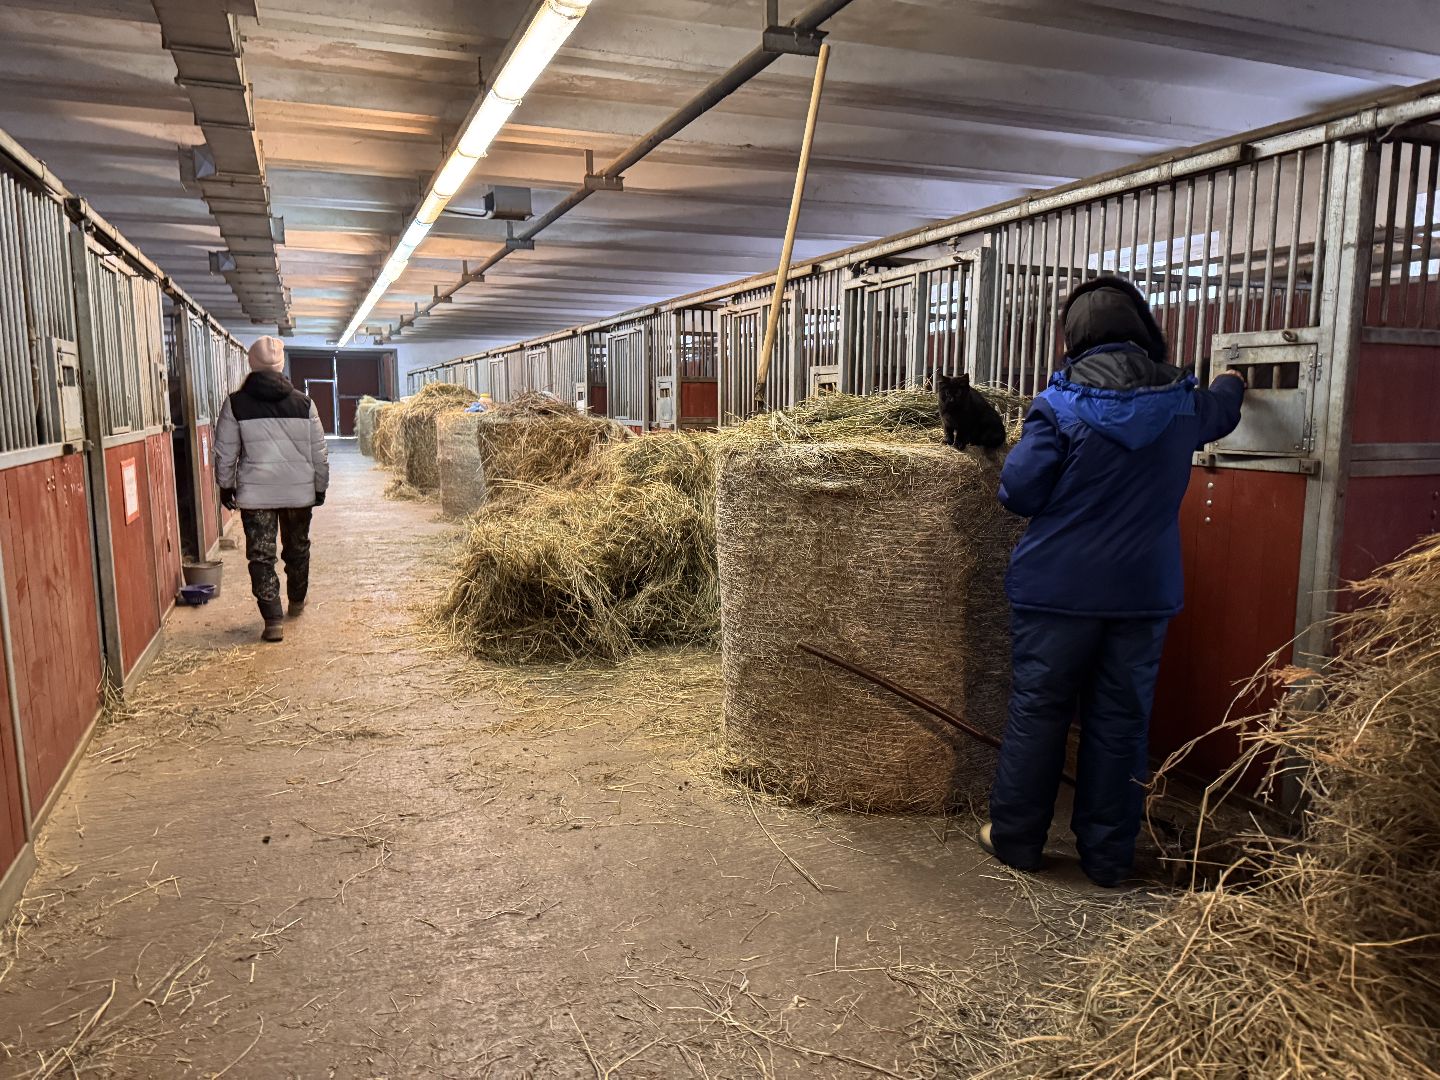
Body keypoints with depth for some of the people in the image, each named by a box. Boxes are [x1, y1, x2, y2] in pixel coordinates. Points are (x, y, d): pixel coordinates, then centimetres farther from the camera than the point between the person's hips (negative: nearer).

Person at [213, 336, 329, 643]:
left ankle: (273, 619, -6)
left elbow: (225, 453, 0)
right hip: (299, 491, 2)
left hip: (255, 493, -2)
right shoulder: (303, 402, -1)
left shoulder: (235, 404, -4)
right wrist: (320, 486, 14)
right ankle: (297, 601, 38)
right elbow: (318, 451, 3)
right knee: (297, 548, 20)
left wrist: (226, 486, 13)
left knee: (261, 555, 1)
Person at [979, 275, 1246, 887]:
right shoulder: (1181, 402, 3)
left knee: (1037, 713, 8)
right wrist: (1232, 384, 51)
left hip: (1058, 587, -3)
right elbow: (1219, 413, 28)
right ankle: (1108, 856, 21)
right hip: (1145, 591, 4)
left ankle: (1015, 839, 19)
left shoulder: (1061, 404, -12)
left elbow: (1018, 492, -13)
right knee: (1121, 721, 11)